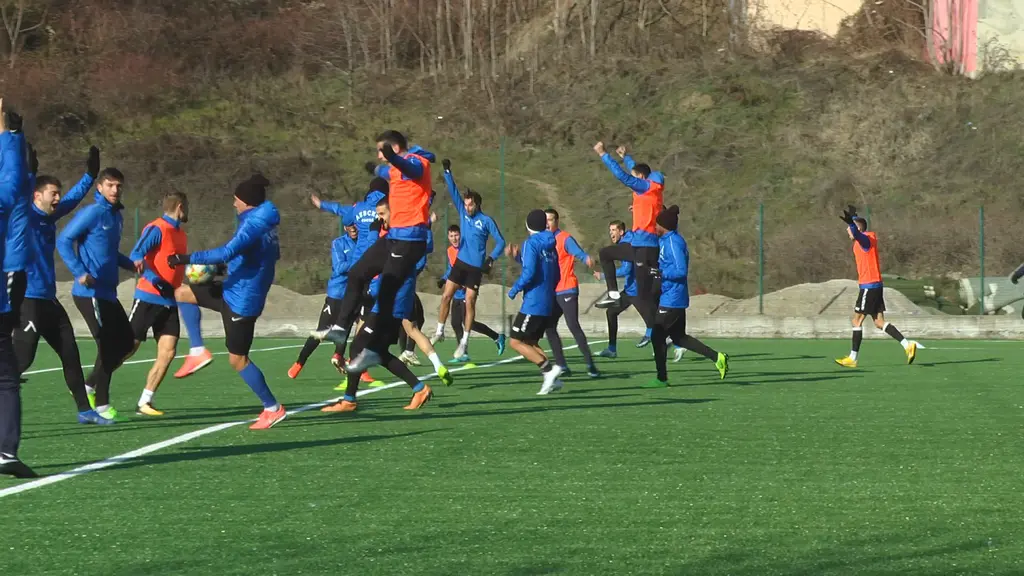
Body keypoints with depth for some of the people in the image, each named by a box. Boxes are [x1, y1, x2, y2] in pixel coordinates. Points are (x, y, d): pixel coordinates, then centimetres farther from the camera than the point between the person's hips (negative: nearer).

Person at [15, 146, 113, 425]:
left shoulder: (49, 217, 12)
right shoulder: (26, 217, -10)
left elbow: (74, 198, 28)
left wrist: (90, 175, 28)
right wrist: (29, 173, -44)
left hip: (48, 299, 9)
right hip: (28, 298, -9)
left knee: (70, 354, 11)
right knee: (21, 358, -13)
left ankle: (85, 410, 18)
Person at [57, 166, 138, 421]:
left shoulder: (116, 216, 15)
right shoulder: (93, 213, -11)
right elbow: (64, 240, -15)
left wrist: (130, 264, 10)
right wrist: (80, 273, -21)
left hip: (107, 293, 9)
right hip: (90, 292, -9)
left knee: (126, 342, 11)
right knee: (107, 346, -7)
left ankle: (88, 387, 22)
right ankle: (101, 405, 2)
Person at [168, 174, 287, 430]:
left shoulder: (254, 225, -22)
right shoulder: (265, 224, 7)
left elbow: (227, 252, -35)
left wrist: (187, 259, -31)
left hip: (241, 301, -10)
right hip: (232, 292, 10)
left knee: (238, 359, 0)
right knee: (181, 293, 14)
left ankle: (273, 408, 9)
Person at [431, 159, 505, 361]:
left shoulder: (486, 221, -8)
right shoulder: (463, 212, 5)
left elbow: (501, 242, -7)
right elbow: (453, 191, 2)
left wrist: (491, 259, -21)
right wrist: (447, 171, -8)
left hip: (476, 267, -4)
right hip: (460, 262, 4)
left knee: (470, 302, -3)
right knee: (446, 296, 0)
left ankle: (464, 341, 2)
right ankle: (440, 331, 11)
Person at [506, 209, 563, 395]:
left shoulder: (531, 244, -11)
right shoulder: (550, 246, 14)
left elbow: (529, 272, -22)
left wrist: (514, 289, -6)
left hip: (533, 305, -8)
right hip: (548, 305, 8)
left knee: (516, 342, -5)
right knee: (531, 343, 15)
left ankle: (549, 369, -17)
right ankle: (552, 379, 2)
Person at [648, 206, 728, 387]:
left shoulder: (673, 242, -18)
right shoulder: (665, 240, 10)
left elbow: (681, 271, -24)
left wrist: (661, 273, -17)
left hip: (671, 300, -10)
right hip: (675, 299, 10)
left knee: (658, 337, -1)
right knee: (678, 337, 15)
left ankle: (661, 378, 6)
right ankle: (717, 357, 12)